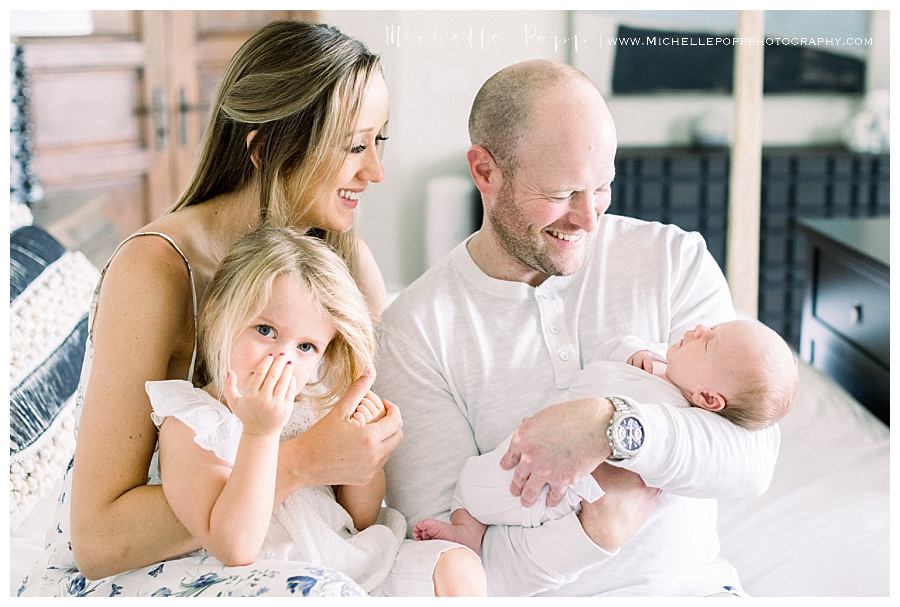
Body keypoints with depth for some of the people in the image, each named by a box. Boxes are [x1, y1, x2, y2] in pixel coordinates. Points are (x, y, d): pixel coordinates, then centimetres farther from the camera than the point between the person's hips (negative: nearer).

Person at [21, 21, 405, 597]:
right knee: (319, 593, -31)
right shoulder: (155, 269, -19)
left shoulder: (344, 259, -2)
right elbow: (98, 539, -23)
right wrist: (304, 464, -28)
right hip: (103, 578, -4)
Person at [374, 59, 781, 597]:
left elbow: (753, 457, -10)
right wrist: (597, 529, -21)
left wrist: (610, 427, -25)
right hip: (533, 595, -1)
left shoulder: (676, 260, 0)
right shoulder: (417, 329, -6)